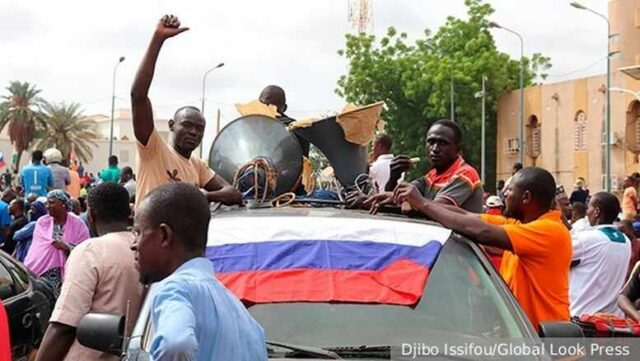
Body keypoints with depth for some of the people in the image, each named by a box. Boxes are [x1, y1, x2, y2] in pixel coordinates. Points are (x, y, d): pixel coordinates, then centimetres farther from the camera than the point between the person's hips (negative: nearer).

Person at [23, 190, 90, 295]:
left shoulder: (78, 225, 0)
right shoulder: (41, 222, 5)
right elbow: (36, 249, -1)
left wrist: (67, 248, -17)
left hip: (67, 276, -2)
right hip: (41, 274, 2)